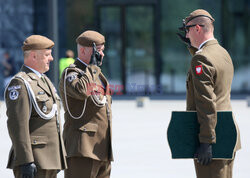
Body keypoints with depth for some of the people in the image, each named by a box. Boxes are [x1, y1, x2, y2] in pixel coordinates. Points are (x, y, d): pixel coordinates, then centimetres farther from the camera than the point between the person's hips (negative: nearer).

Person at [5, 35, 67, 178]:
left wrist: (61, 154, 22)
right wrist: (26, 161, -24)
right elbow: (18, 124, -19)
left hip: (50, 160, 9)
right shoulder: (20, 84, -12)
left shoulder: (44, 80, 19)